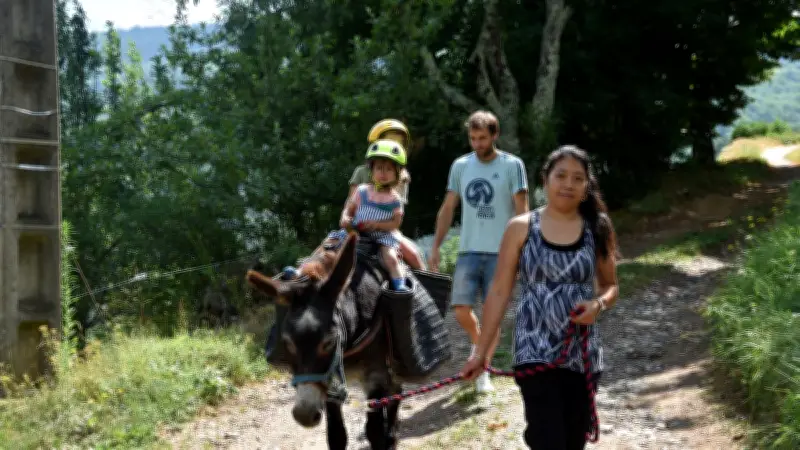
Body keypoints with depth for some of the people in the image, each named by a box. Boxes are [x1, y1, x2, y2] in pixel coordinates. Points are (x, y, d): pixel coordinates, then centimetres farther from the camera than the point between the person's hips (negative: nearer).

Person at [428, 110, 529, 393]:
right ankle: (478, 342, 26)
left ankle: (483, 371, 13)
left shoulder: (512, 166, -3)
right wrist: (435, 247, 6)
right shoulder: (460, 166, 7)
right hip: (468, 250, 3)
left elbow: (521, 212, -4)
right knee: (461, 311, -5)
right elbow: (447, 208, 11)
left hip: (500, 252, -3)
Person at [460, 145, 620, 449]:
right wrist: (482, 351, 0)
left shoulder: (597, 230, 4)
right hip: (536, 350, -3)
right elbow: (499, 292, 1)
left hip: (583, 351, 3)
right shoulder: (521, 228, -2)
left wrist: (598, 304, -11)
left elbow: (610, 286, 14)